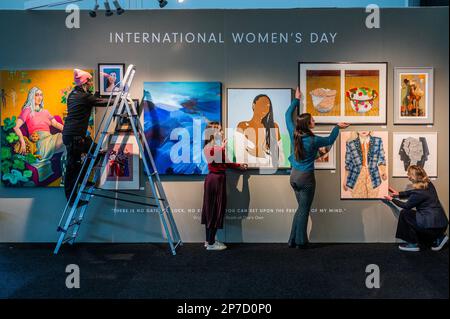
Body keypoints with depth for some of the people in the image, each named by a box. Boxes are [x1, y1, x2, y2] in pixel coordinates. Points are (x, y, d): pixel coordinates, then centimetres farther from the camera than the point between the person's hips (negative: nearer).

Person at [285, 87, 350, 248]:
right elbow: (330, 140, 4)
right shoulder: (313, 140, -16)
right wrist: (337, 127, 16)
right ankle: (300, 242, 11)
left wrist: (296, 99, 18)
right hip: (306, 177, -6)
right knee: (304, 210, 5)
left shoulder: (294, 134, -5)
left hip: (294, 175, 6)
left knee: (301, 208, 18)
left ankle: (293, 240, 20)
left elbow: (288, 115, 10)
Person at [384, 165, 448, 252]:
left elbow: (406, 206, -3)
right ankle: (438, 239, 19)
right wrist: (398, 194, 22)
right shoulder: (428, 184, 3)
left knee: (404, 214, 0)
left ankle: (413, 244, 7)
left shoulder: (419, 192, -21)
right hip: (442, 223, 9)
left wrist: (392, 199, 10)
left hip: (433, 227, -9)